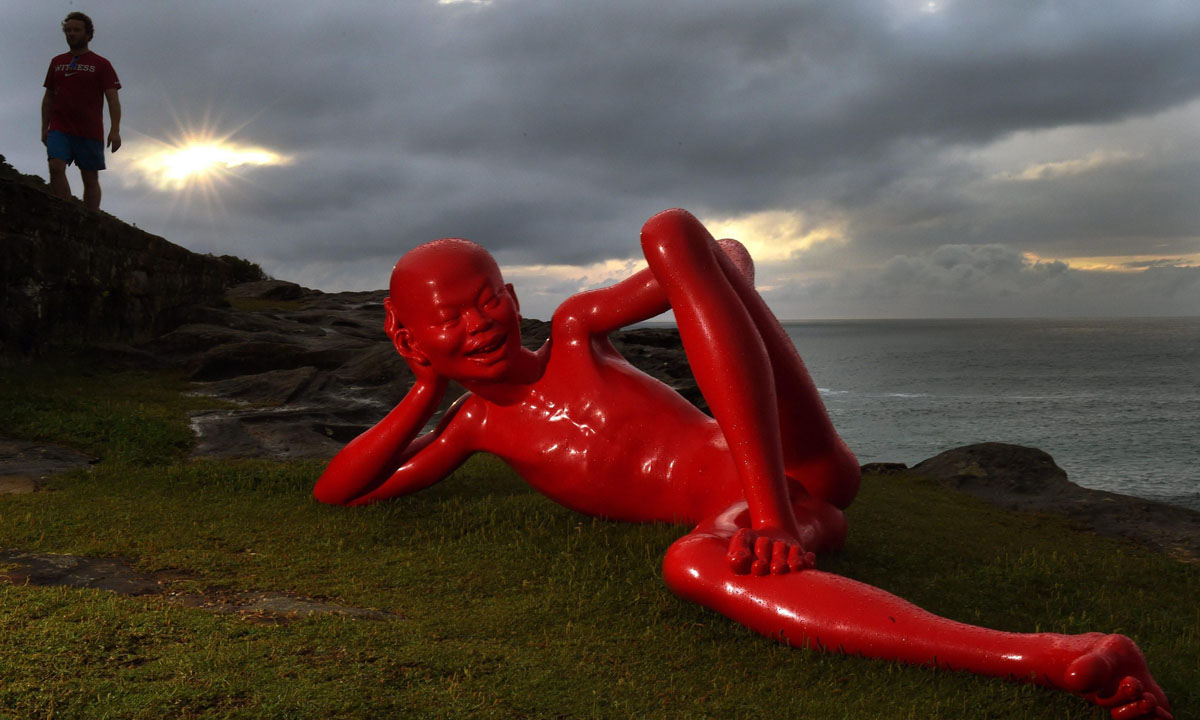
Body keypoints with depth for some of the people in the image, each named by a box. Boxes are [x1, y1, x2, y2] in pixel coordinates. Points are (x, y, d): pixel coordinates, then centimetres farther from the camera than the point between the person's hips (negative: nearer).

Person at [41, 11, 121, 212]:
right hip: (59, 129, 2)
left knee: (90, 179, 0)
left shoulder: (101, 64, 6)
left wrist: (115, 130, -13)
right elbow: (48, 98, 20)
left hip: (90, 133, -2)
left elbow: (113, 99, -1)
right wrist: (44, 128, 12)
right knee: (56, 168, -19)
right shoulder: (57, 62, 17)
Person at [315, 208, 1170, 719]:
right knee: (689, 565, -41)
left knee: (668, 231, -13)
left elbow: (735, 259, 12)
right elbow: (336, 491, 19)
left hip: (804, 470, -1)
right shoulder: (474, 426, 20)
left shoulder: (574, 329, 14)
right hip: (736, 520, 1)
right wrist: (427, 390, 13)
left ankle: (780, 505, -24)